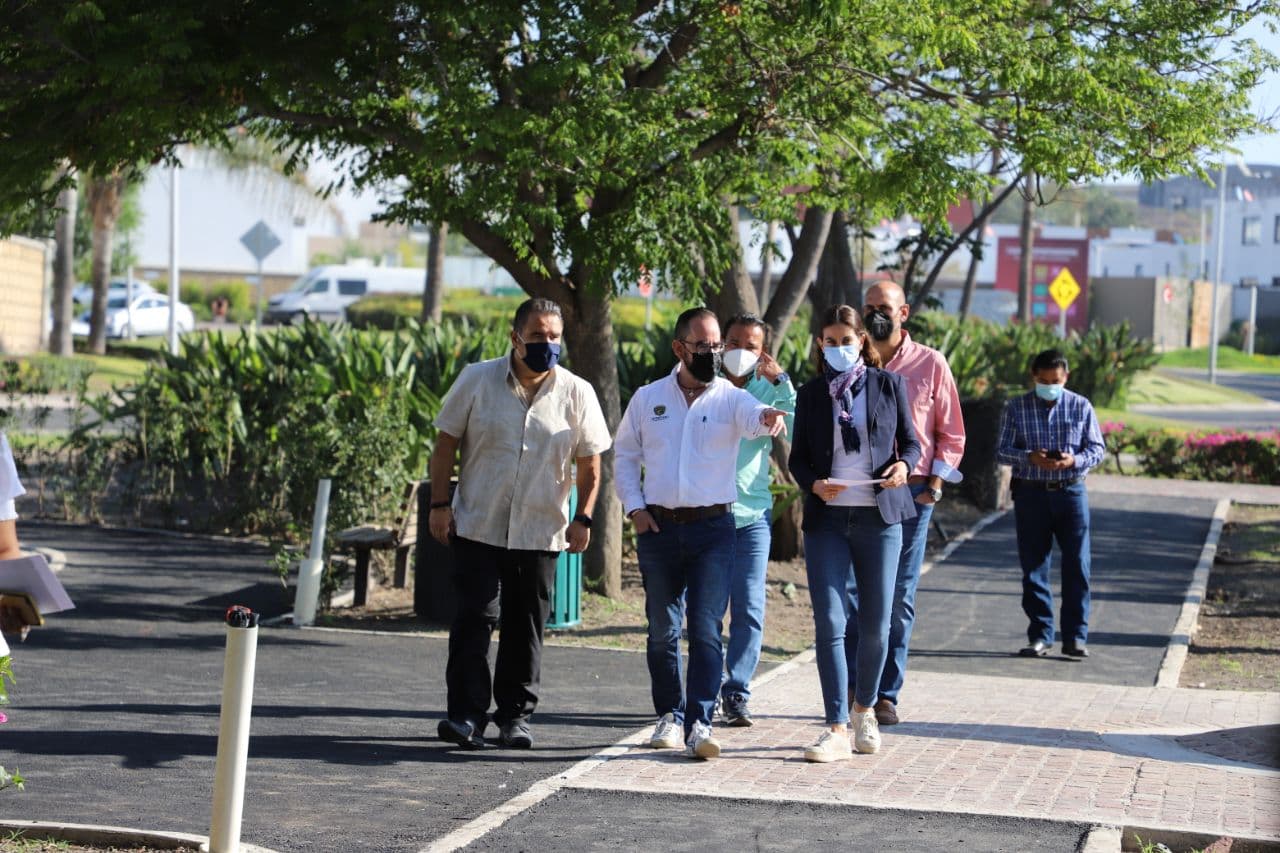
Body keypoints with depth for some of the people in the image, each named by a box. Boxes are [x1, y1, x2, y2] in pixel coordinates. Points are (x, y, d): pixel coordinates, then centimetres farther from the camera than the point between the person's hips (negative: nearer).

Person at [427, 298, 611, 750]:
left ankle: (515, 715, 17)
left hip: (540, 532, 1)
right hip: (477, 526, -1)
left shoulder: (576, 393, 1)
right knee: (475, 617, -7)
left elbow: (589, 462, 7)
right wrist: (440, 504, -3)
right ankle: (467, 714, -5)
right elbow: (446, 443, 3)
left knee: (526, 626, 7)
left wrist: (583, 517, -1)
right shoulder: (477, 380, -1)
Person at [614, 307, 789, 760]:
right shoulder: (648, 398, 8)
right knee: (663, 629, 10)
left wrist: (768, 416, -47)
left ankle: (700, 723, -10)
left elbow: (752, 416, -23)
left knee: (706, 628, -9)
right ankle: (670, 715, 23)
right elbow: (624, 455, 16)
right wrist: (634, 506, 3)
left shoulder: (730, 398, 0)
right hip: (658, 528, 2)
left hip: (713, 527, -2)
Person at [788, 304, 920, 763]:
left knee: (875, 623, 5)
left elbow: (910, 440, 11)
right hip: (826, 518, 0)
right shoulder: (811, 394, 8)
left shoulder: (889, 384, 5)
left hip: (879, 516, 0)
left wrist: (904, 464, -11)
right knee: (829, 622, -8)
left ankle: (864, 709, 28)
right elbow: (798, 457, 10)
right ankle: (837, 729, -7)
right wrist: (815, 484, -11)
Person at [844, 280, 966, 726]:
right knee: (849, 592, -4)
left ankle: (886, 694, 7)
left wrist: (934, 484, -3)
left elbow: (951, 433, 7)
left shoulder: (930, 364, 4)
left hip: (911, 493, -1)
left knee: (898, 598, 2)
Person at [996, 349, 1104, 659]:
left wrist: (1074, 460, -16)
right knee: (1033, 567, 3)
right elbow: (1003, 450, 1)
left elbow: (1097, 448, 5)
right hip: (1031, 494, 0)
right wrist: (1030, 457, -19)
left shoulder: (1081, 407, 4)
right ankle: (1040, 636, 10)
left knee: (1077, 566, -2)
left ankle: (1075, 636, 4)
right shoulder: (1016, 409, 3)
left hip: (1071, 492, 0)